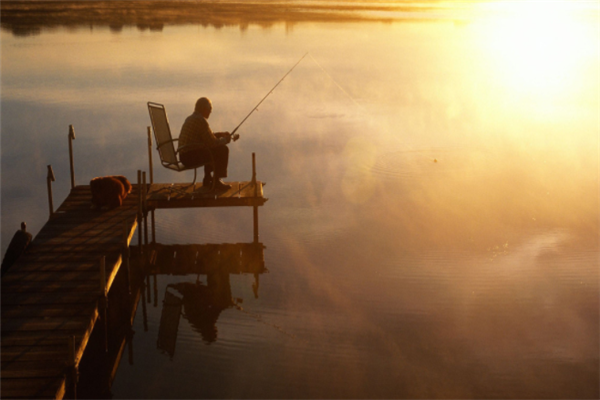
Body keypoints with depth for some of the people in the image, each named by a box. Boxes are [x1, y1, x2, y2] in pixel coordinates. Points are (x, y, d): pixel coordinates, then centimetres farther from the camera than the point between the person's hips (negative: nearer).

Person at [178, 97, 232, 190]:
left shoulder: (190, 118, 16)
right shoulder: (201, 120, -16)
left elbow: (206, 137, 27)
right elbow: (212, 142, -16)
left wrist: (221, 134, 20)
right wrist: (225, 140, 2)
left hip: (184, 156, 11)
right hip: (191, 157, -11)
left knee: (211, 150, 30)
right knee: (223, 149, -9)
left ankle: (207, 179, 32)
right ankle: (217, 181, -5)